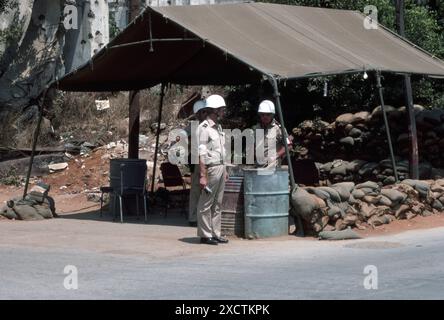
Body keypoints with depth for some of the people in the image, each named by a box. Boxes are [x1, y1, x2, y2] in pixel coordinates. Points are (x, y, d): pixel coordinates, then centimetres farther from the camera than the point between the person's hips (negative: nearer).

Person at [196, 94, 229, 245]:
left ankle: (215, 234, 17)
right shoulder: (204, 128, -13)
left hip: (220, 167, 9)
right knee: (205, 204, -2)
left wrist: (224, 169, 18)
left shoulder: (218, 127, 15)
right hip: (210, 169, -9)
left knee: (217, 204, 12)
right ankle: (205, 235, 3)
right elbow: (201, 154, -18)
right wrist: (202, 176, -22)